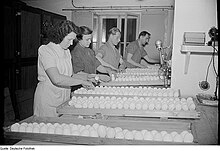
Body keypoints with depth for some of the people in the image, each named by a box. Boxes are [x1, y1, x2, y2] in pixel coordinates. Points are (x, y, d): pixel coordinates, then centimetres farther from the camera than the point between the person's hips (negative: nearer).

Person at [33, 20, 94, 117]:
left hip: (64, 96, 7)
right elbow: (57, 79, -26)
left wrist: (87, 77, -2)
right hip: (48, 97, -7)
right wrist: (82, 81, -20)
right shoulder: (46, 50, -14)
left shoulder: (66, 51, 10)